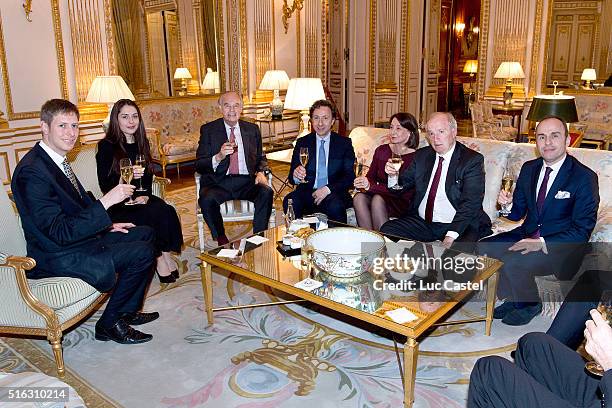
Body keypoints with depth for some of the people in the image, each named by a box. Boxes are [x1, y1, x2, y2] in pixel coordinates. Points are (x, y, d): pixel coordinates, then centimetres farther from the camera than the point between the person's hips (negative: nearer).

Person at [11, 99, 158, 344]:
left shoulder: (56, 159, 7)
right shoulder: (32, 172, -25)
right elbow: (60, 233, -29)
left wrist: (107, 225, 7)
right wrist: (105, 202, -32)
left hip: (78, 238, 10)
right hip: (57, 257, -10)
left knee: (145, 233, 14)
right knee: (142, 253, -17)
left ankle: (127, 312, 19)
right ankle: (109, 324, 2)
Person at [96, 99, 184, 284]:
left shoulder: (141, 143, 12)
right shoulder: (107, 146, -4)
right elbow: (105, 186, -8)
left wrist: (145, 196, -5)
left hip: (142, 198, 5)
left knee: (167, 211, -26)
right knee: (159, 212, -29)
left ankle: (164, 255, -18)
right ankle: (161, 258, -16)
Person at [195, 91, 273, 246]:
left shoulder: (252, 129, 16)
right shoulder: (208, 130, 7)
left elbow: (261, 159, 21)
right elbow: (199, 166, 1)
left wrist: (261, 172, -3)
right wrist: (219, 157, -20)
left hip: (247, 181, 2)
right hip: (219, 183, -2)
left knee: (267, 193, -28)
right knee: (207, 199, -33)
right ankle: (222, 242, -14)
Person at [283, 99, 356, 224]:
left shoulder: (344, 143, 7)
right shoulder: (302, 143, 11)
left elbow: (349, 176, 1)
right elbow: (291, 177, 5)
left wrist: (328, 189, -16)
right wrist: (295, 175, -20)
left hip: (334, 193, -1)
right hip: (307, 192, 1)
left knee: (335, 206, -35)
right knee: (289, 202, -30)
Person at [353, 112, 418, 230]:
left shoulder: (415, 157, -10)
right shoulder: (381, 150, 8)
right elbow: (371, 175, 10)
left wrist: (371, 186, -27)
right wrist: (363, 183, -17)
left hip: (402, 204, -4)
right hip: (380, 194, 5)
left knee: (378, 199, -33)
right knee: (359, 197, -26)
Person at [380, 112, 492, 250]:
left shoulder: (473, 160, -6)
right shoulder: (422, 155, 11)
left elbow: (470, 203, -15)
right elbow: (403, 184, 16)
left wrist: (452, 235, -27)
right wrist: (394, 174, -9)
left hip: (458, 224, -5)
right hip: (421, 222, 5)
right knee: (386, 230, -15)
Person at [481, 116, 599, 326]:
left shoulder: (584, 177, -12)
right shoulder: (529, 169, 6)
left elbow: (582, 230, -16)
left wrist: (542, 243, -27)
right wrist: (507, 204, -12)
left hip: (560, 247, -6)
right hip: (527, 235, 7)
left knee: (514, 262, -28)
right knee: (484, 247, -14)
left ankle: (530, 305, 3)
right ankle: (513, 298, 6)